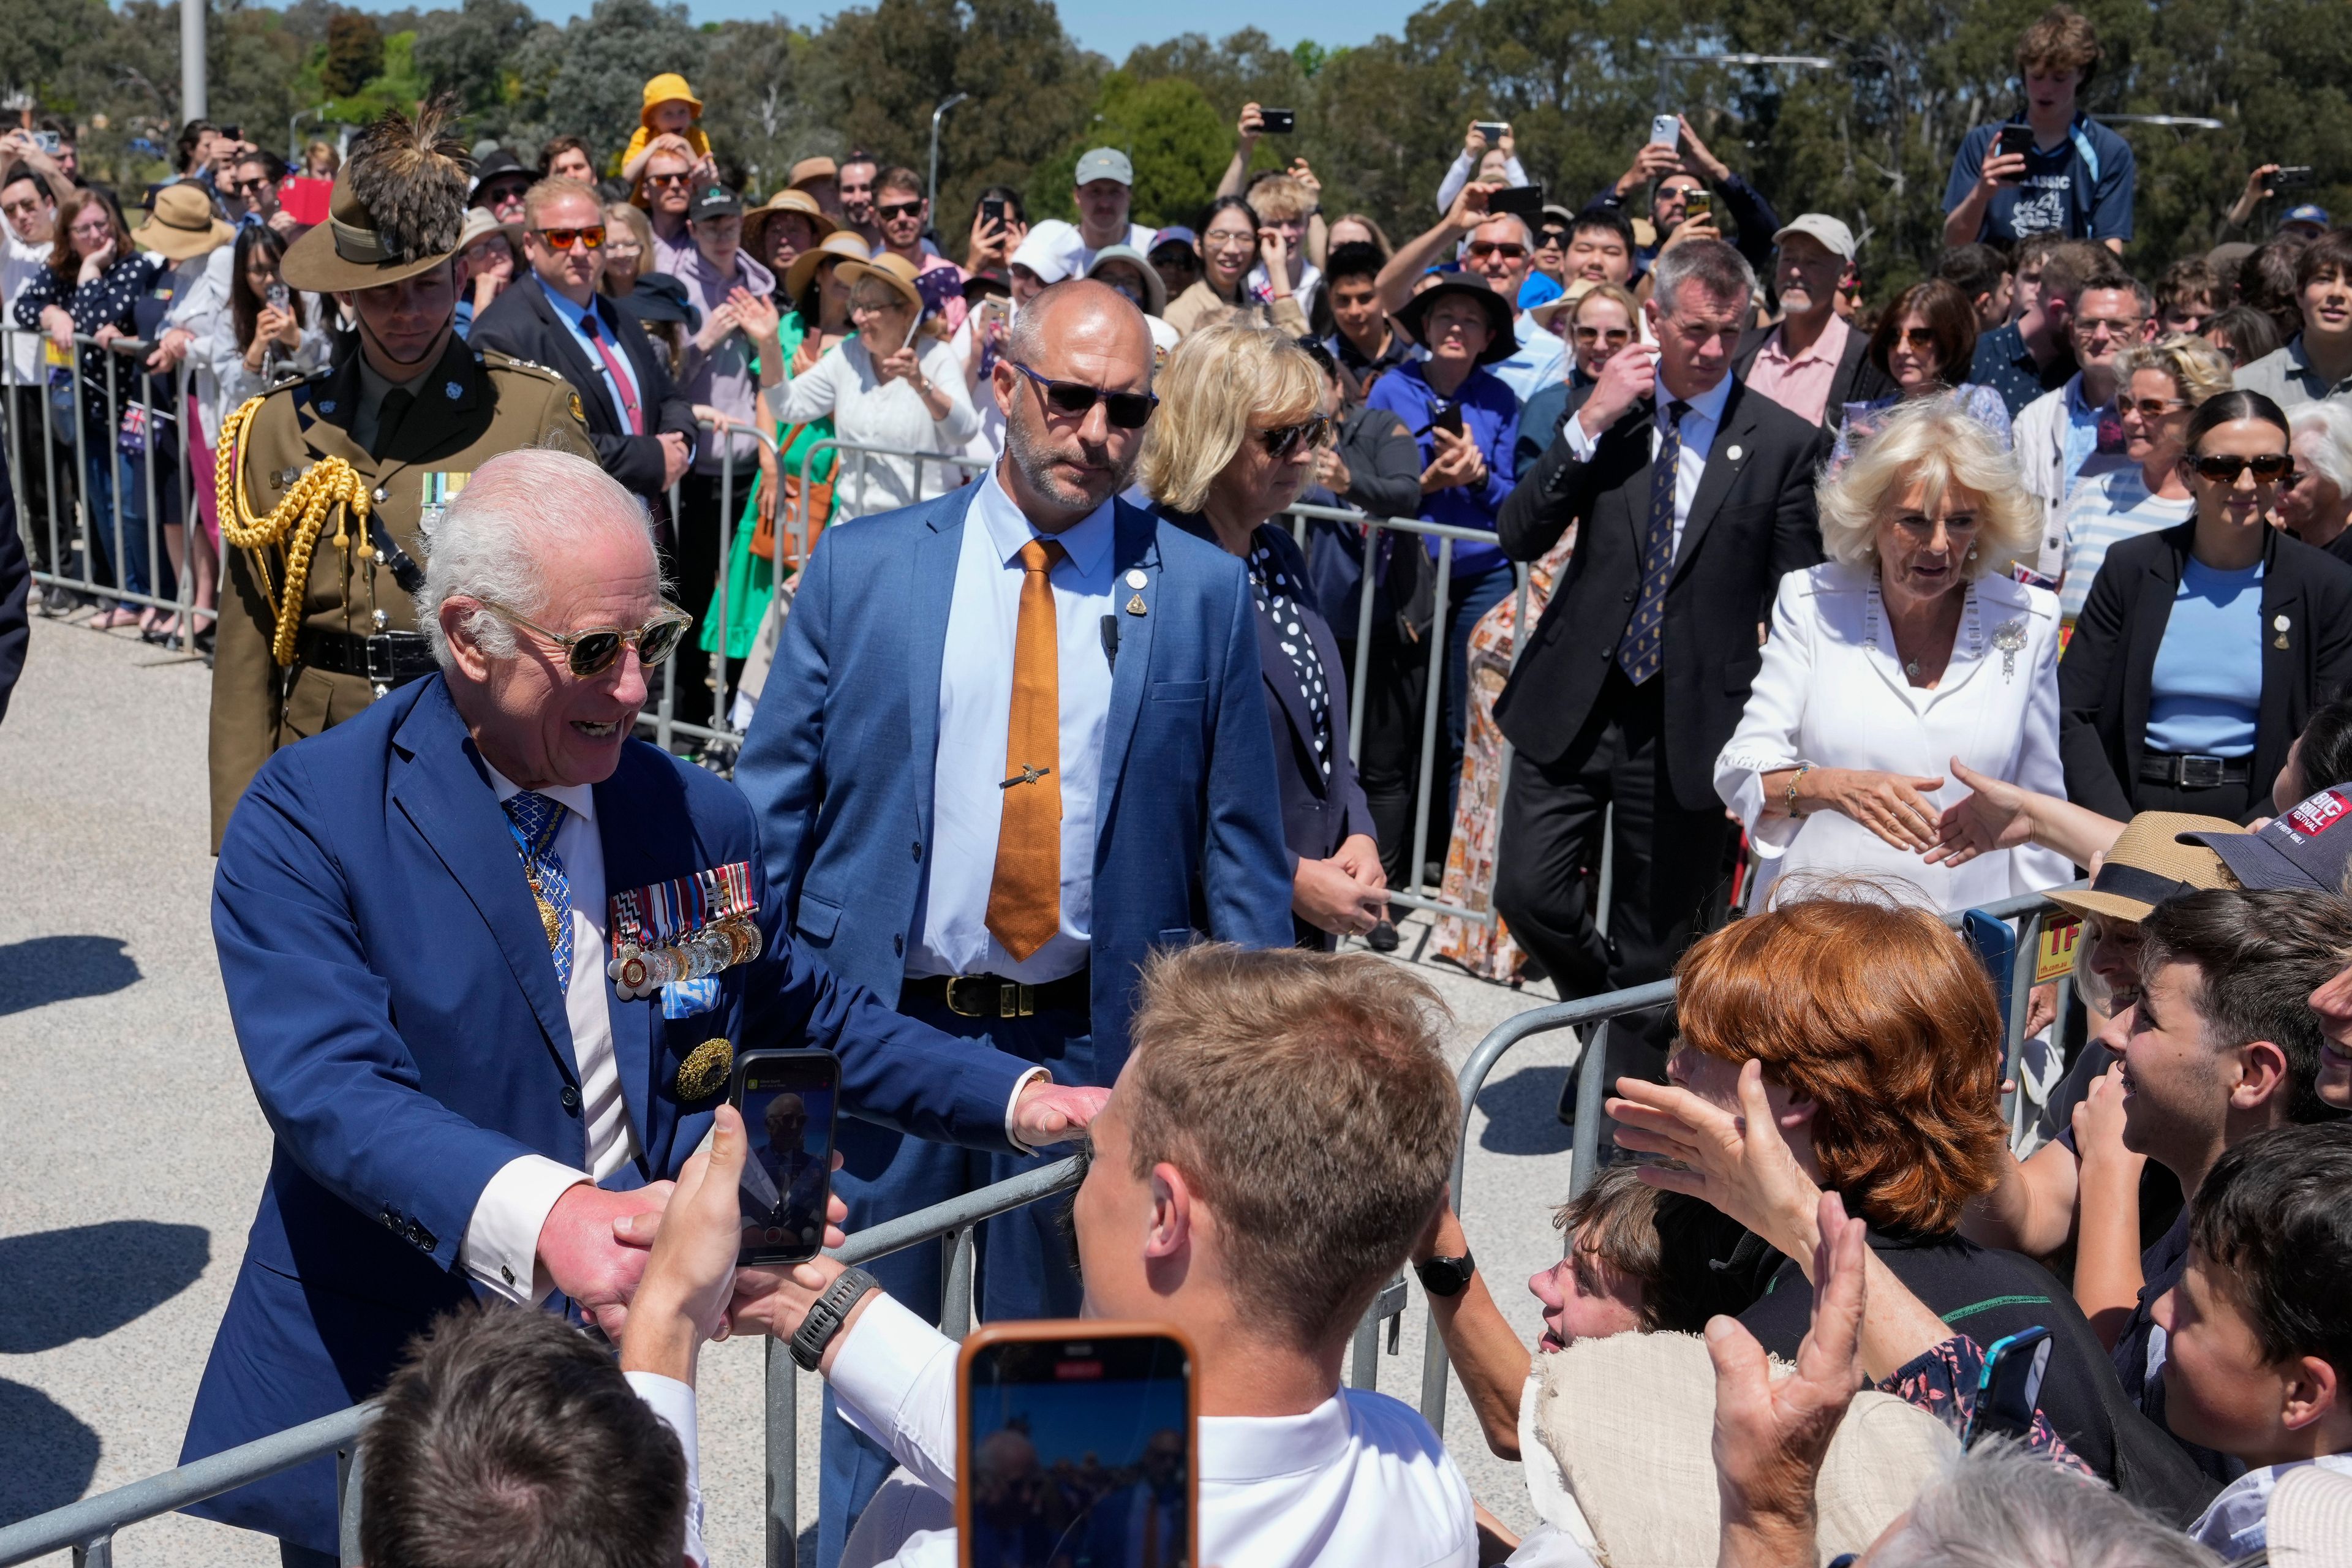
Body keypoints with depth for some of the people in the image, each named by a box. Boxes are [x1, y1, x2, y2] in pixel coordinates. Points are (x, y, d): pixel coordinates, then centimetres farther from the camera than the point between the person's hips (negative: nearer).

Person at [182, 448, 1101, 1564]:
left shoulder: (697, 815, 2)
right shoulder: (306, 822, -13)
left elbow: (807, 1020, 14)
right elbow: (328, 1088, -27)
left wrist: (1018, 1101, 2)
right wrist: (540, 1215, -44)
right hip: (382, 1396, -3)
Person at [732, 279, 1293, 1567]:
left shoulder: (1203, 594, 0)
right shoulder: (860, 569, -1)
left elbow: (1239, 846, 2)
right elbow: (769, 815, 2)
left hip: (1091, 1043, 0)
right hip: (882, 1025, 0)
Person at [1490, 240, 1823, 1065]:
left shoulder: (1784, 441, -1)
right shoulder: (1600, 409, 5)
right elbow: (1519, 537, -2)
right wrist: (1590, 422, -12)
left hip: (1690, 719, -2)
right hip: (1574, 704, 2)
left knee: (1656, 945, 6)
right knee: (1528, 891, -3)